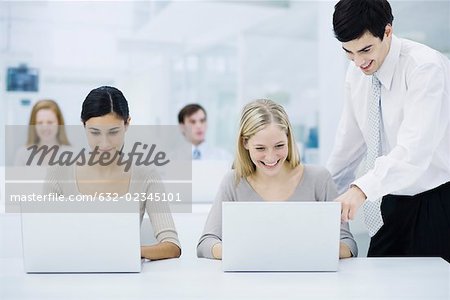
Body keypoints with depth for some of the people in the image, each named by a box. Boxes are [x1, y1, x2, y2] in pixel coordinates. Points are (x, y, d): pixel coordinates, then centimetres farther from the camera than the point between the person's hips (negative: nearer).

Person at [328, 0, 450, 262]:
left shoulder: (426, 67, -19)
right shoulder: (357, 73, 1)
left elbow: (414, 151, -31)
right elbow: (350, 142, 11)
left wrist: (362, 189, -42)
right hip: (393, 202, 6)